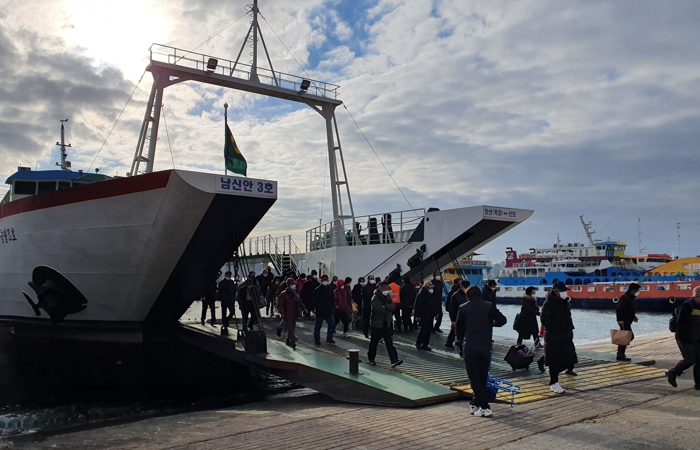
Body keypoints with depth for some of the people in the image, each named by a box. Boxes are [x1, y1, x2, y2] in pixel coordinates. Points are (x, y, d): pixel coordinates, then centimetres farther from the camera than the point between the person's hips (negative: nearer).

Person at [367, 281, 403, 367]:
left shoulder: (388, 297, 9)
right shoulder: (375, 298, -12)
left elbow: (393, 307, -4)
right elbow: (378, 309, -25)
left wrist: (385, 306, -19)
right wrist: (388, 310, -12)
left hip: (387, 324, 5)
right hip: (377, 324, -5)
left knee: (389, 342, -1)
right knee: (374, 342, 8)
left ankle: (394, 360, -7)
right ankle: (371, 359, 25)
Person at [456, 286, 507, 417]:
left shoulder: (463, 308, -2)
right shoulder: (489, 306, 0)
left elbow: (459, 325, 8)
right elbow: (502, 320, 0)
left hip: (470, 347, -2)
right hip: (486, 346, 2)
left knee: (474, 377, 2)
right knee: (482, 377, 15)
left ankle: (485, 407, -7)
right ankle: (476, 403, 21)